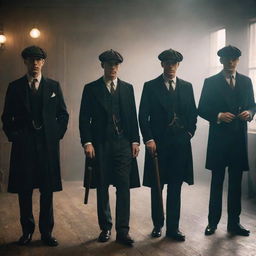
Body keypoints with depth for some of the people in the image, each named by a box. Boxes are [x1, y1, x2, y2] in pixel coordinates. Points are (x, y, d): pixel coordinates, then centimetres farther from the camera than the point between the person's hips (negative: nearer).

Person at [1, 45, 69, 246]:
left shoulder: (53, 86, 8)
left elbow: (63, 114, 10)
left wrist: (57, 134, 1)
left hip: (48, 144, 0)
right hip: (23, 145, 0)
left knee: (47, 190, 4)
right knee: (24, 190, 5)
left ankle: (46, 231, 14)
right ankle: (27, 230, 18)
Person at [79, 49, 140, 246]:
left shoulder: (127, 88, 11)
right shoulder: (91, 89, 4)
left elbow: (133, 117, 10)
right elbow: (84, 118, 1)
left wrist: (135, 140, 3)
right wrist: (87, 142, -8)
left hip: (123, 144, 1)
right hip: (100, 144, -1)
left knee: (124, 186, -3)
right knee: (102, 187, 7)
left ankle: (123, 230, 3)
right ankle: (105, 227, 20)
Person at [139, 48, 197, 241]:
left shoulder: (187, 86, 10)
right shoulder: (150, 86, 1)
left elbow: (193, 113, 14)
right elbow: (143, 116, -3)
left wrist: (189, 132, 2)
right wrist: (148, 139, -10)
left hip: (181, 143, 2)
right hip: (158, 143, -2)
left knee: (176, 187, 6)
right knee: (157, 186, 8)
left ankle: (173, 227, 14)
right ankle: (158, 224, 23)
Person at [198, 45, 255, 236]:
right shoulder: (211, 82, 0)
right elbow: (202, 110, -1)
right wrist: (218, 116, -18)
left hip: (240, 138, 3)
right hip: (219, 138, -3)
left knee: (236, 182, 9)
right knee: (217, 182, 6)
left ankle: (234, 222, 19)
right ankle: (213, 222, 15)